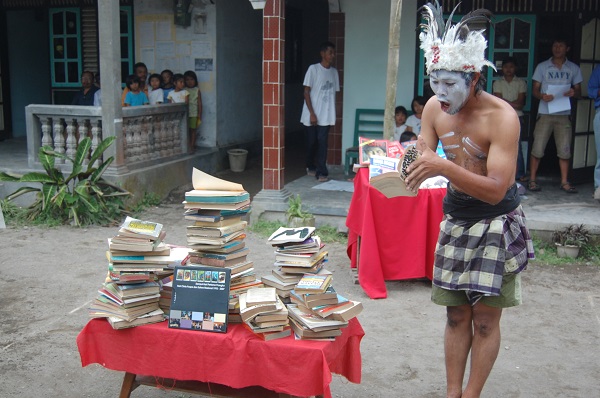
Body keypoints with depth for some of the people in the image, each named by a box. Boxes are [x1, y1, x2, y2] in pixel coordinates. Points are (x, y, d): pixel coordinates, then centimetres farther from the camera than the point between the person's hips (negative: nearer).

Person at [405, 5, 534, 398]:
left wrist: (445, 167, -41)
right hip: (455, 218, 5)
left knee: (485, 318, 3)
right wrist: (414, 167, -23)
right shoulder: (435, 107, -4)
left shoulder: (501, 116, -23)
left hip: (497, 223, -5)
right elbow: (424, 154, 1)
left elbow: (496, 189, -29)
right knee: (456, 314, 11)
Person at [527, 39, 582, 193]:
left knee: (564, 150, 3)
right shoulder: (542, 67, 7)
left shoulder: (574, 69, 10)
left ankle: (564, 182, 12)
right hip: (545, 113, -1)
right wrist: (542, 96, -18)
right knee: (537, 149, -3)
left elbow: (578, 91, 12)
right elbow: (535, 89, 5)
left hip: (564, 114, 2)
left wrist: (574, 93, -12)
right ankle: (532, 180, 7)